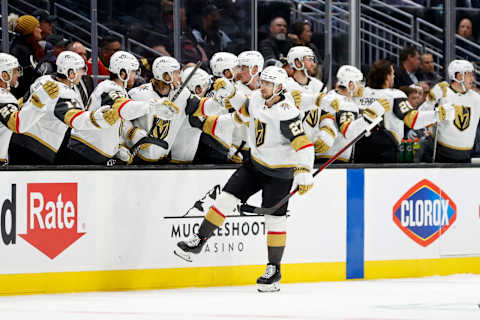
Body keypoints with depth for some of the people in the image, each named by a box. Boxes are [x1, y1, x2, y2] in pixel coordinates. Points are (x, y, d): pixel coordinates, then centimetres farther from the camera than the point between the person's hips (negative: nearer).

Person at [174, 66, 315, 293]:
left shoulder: (286, 113, -28)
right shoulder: (257, 98, -4)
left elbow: (303, 144, -34)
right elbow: (245, 112, 22)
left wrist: (304, 172, -44)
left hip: (280, 172, -7)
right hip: (255, 163, 7)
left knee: (275, 217, -5)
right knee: (227, 197, 2)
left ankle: (274, 270, 5)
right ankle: (199, 240, 11)